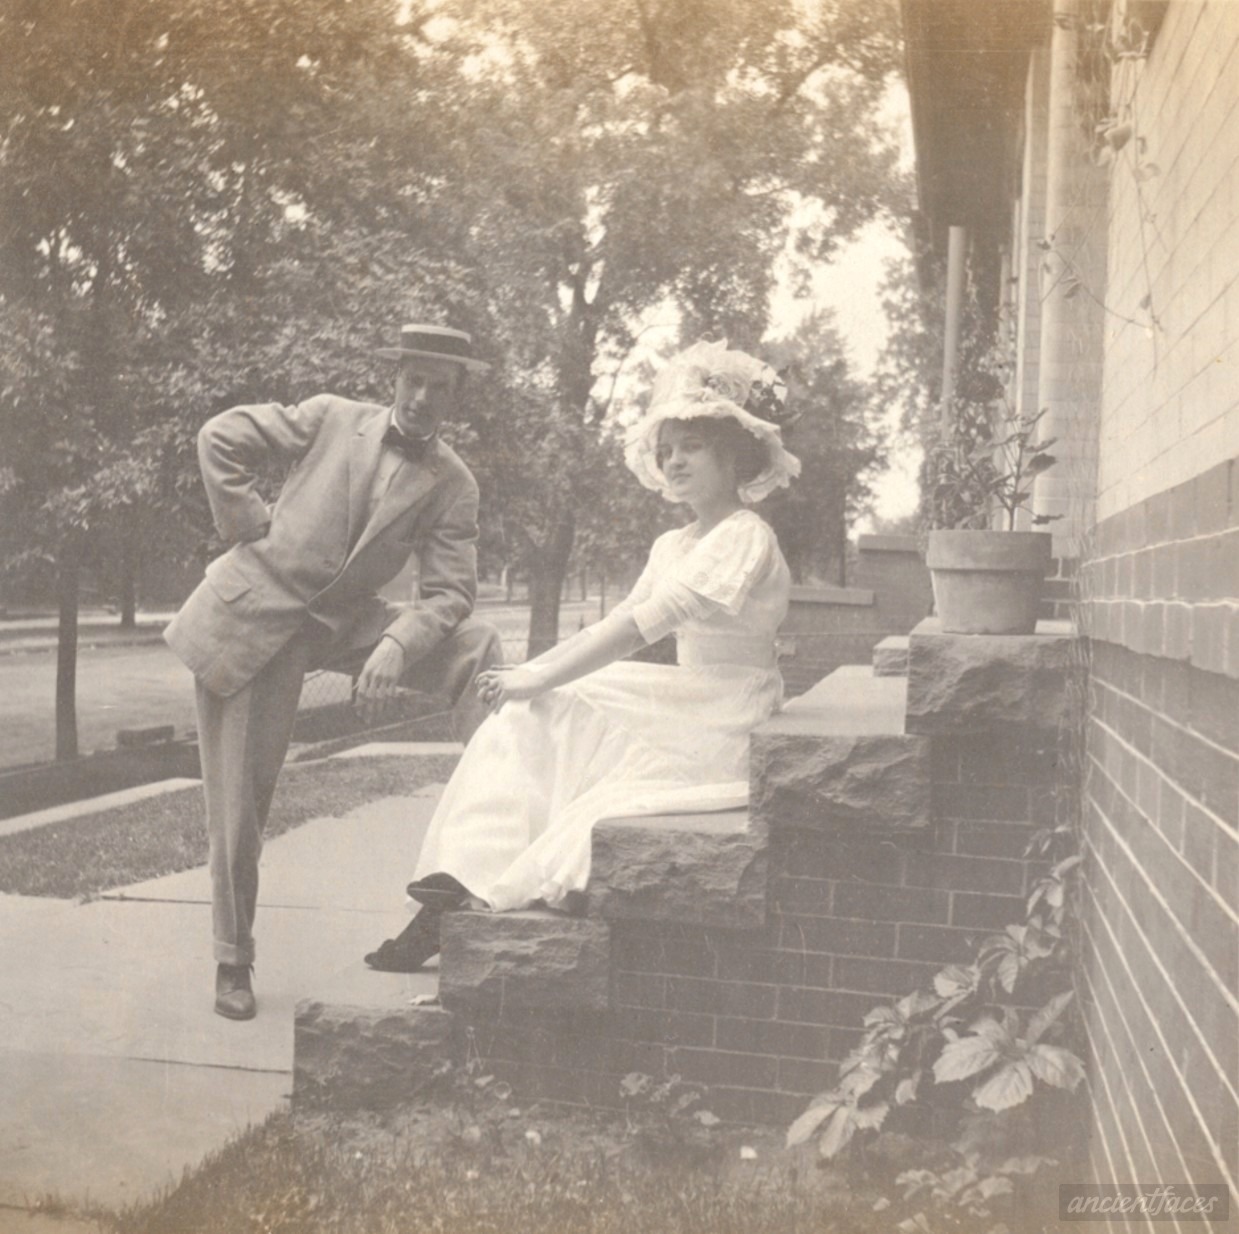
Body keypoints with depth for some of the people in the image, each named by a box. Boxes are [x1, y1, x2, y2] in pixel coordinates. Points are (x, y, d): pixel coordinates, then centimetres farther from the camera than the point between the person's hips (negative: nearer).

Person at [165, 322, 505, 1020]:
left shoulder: (454, 485, 0)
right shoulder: (332, 419, -2)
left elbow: (450, 591, -9)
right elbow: (220, 439, 2)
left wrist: (396, 646, -27)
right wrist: (251, 528, -5)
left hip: (343, 621, 2)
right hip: (253, 617, -2)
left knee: (478, 650, -17)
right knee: (240, 800, 0)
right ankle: (234, 963, 16)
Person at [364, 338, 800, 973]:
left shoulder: (745, 538, -16)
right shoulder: (673, 546, 14)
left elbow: (641, 627, -22)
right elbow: (617, 622, 9)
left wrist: (539, 679, -21)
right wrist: (530, 672, -5)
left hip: (726, 734, -8)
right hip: (685, 707, 8)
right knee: (526, 718, -5)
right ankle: (459, 889, -9)